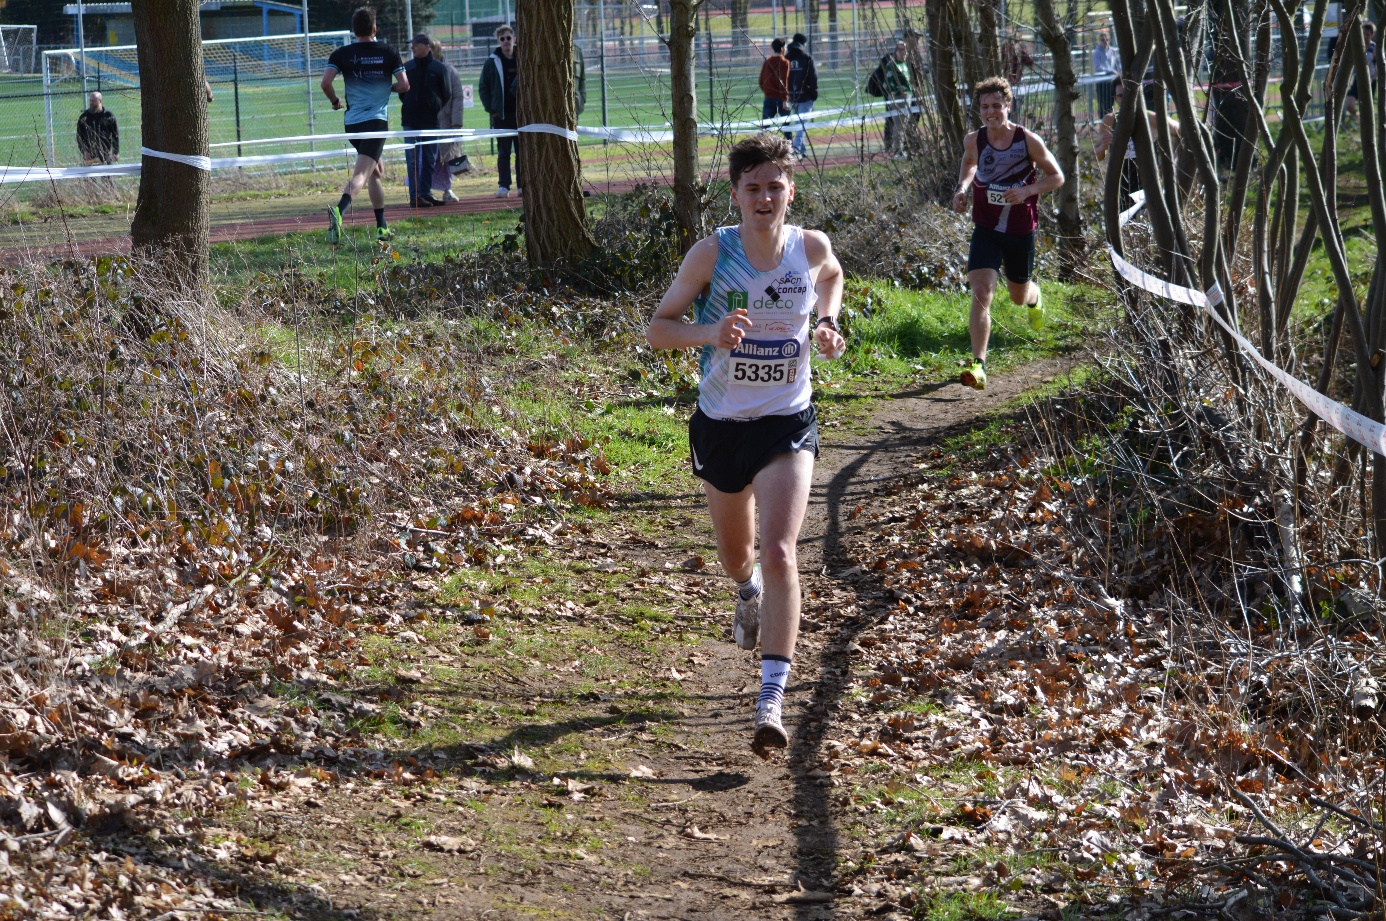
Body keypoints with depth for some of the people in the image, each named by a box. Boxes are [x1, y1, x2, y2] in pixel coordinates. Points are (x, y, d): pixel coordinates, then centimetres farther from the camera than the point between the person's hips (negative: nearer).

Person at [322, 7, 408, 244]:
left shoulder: (341, 54, 3)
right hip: (377, 119, -4)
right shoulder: (388, 53, 2)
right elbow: (404, 85, 0)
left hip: (352, 121, 4)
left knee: (376, 171, 22)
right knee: (360, 175, -16)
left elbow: (326, 82, -8)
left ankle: (382, 227, 24)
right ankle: (338, 211, -42)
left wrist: (335, 101, 10)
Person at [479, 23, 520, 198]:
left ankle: (523, 185, 9)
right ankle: (504, 186, 0)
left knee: (522, 150, 4)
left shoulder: (522, 60, 6)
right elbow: (484, 87, 6)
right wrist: (490, 109, -2)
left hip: (520, 113, 1)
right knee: (503, 152, -1)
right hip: (501, 114, -1)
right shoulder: (492, 62, 2)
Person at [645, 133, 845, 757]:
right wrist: (710, 334, -28)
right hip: (720, 424, 1)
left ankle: (772, 701, -21)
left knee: (779, 552, -20)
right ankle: (749, 589, 62)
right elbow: (657, 328, -9)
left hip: (788, 425, -1)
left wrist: (825, 324, -2)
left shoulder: (813, 249, -8)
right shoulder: (711, 254, -15)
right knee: (735, 558, 21)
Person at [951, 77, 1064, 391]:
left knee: (1019, 296, 19)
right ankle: (978, 365, -20)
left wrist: (1026, 191, -20)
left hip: (1021, 229, 0)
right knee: (981, 294, -18)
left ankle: (1035, 297, 60)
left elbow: (1056, 177, -3)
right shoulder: (973, 141, -6)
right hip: (986, 229, 0)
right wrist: (962, 188, -2)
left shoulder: (1028, 141, -13)